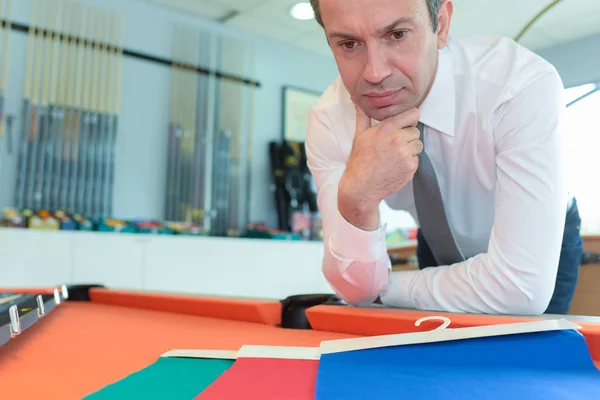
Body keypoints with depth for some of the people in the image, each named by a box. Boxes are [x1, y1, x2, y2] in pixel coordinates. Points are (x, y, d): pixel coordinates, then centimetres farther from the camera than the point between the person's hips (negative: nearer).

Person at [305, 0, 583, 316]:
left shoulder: (526, 86, -34)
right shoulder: (327, 121, -24)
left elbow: (524, 289, -37)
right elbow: (356, 290, -24)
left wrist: (387, 288, -25)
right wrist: (356, 200, -42)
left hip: (540, 251, -2)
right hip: (441, 251, 2)